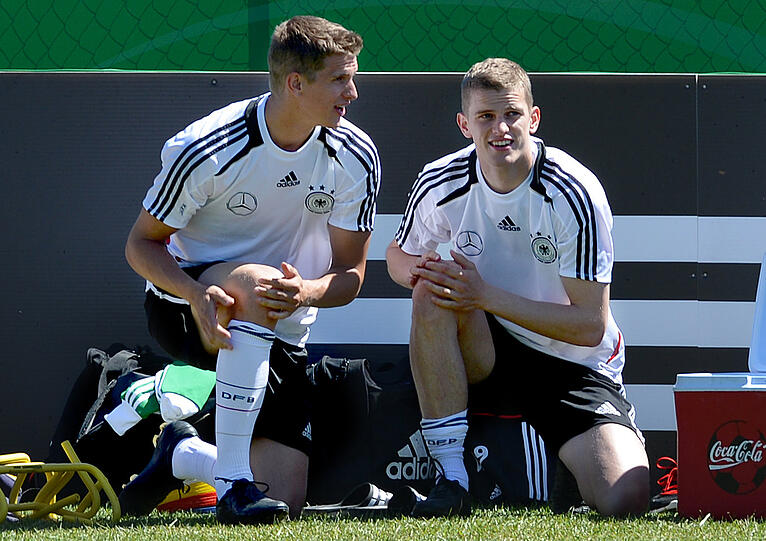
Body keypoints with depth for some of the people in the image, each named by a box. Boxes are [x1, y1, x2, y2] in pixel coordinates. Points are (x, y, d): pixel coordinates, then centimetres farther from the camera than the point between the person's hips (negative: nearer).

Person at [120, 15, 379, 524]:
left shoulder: (356, 157, -10)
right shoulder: (202, 150, -20)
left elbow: (350, 274, -4)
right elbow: (143, 243, -10)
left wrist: (306, 292, -29)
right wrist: (197, 295, -31)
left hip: (278, 337, 4)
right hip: (181, 306, -4)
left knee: (286, 500, -9)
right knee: (255, 281, -40)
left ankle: (183, 455, 25)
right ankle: (232, 482, -36)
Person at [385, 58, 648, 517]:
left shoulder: (574, 195, -20)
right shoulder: (442, 185, -8)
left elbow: (590, 326, -19)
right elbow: (400, 254, 12)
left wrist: (486, 295, -26)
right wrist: (416, 269, -14)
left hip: (575, 367, -3)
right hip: (485, 355, 3)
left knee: (624, 500, -26)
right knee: (433, 292, -30)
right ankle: (451, 479, -25)